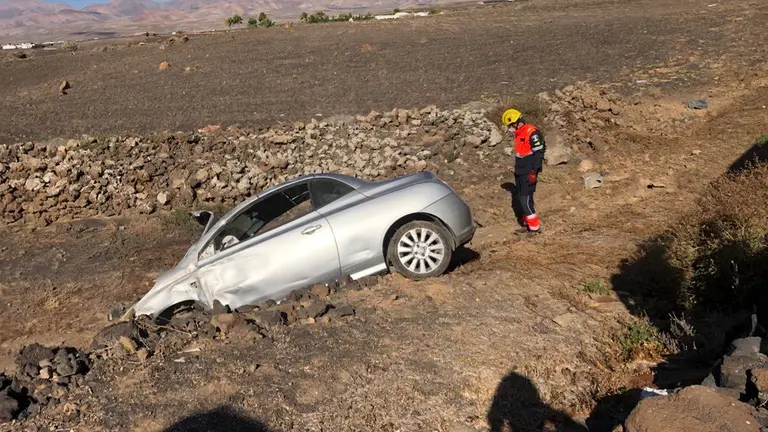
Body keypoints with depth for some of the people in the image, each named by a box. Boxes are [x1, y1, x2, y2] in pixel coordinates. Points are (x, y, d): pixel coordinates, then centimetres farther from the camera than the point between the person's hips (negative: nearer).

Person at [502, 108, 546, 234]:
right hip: (519, 172, 9)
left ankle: (535, 227, 0)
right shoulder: (518, 134, 11)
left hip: (529, 173, -9)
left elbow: (539, 153, -19)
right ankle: (527, 223, 24)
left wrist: (534, 172, -21)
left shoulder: (532, 133, -17)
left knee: (525, 199, -8)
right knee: (521, 198, 12)